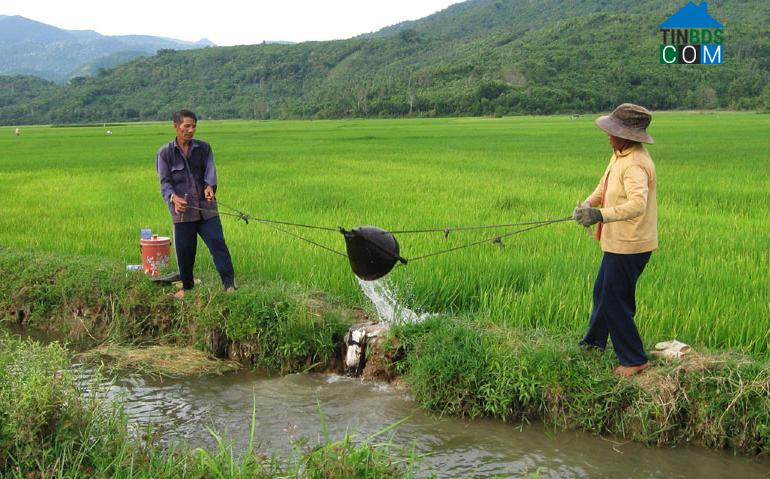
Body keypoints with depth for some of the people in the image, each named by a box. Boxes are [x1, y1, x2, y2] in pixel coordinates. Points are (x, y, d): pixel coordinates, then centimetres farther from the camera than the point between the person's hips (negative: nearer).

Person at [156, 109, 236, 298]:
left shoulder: (203, 148, 8)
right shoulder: (165, 153, 3)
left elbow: (210, 171, -3)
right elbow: (165, 181, -3)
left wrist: (210, 187, -26)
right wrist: (173, 197, -24)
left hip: (206, 207, 1)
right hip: (182, 209, -1)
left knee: (217, 242, -8)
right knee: (184, 249, 5)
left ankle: (229, 283, -9)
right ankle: (186, 285, 24)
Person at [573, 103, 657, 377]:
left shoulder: (635, 164, -25)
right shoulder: (619, 155, 7)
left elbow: (637, 205, -39)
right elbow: (605, 185, 16)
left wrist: (601, 215, -47)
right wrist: (588, 203, -3)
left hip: (629, 245, -11)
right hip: (618, 242, 11)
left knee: (615, 302, -1)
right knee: (603, 291, 25)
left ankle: (635, 360, 12)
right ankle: (594, 341, 45)